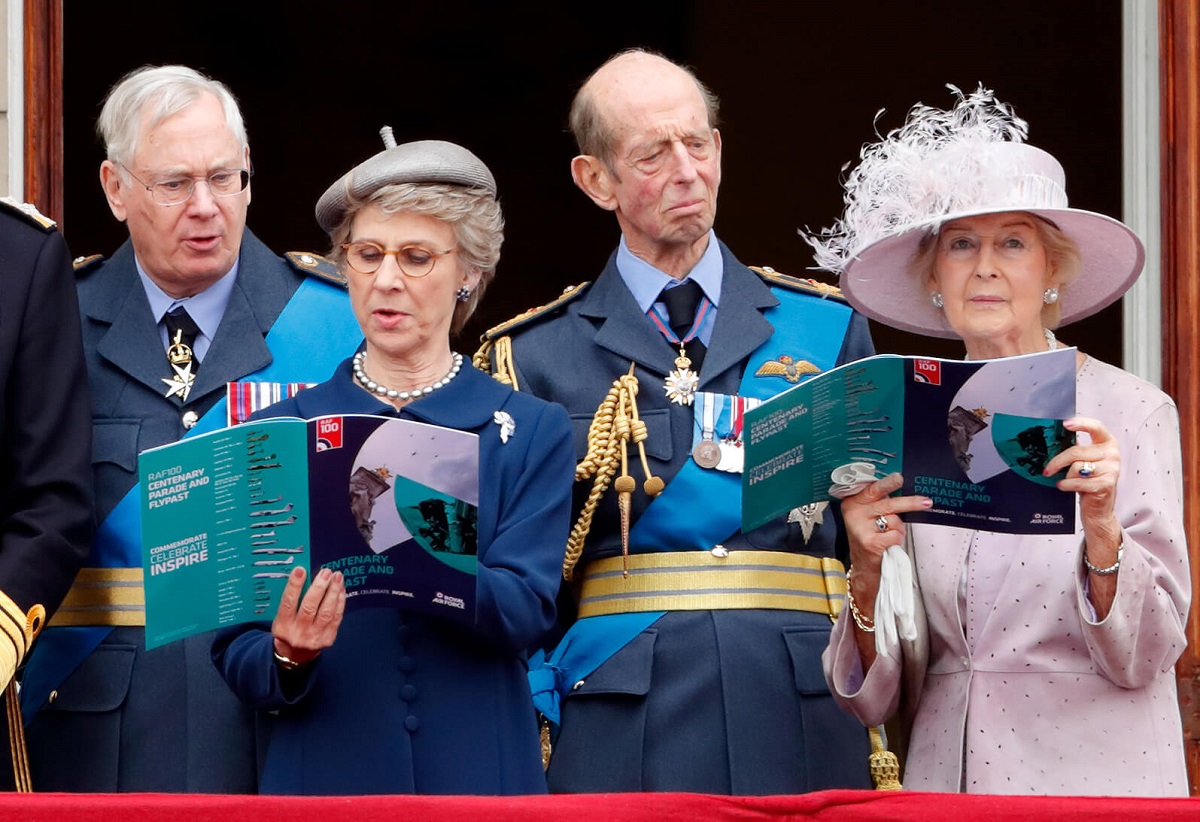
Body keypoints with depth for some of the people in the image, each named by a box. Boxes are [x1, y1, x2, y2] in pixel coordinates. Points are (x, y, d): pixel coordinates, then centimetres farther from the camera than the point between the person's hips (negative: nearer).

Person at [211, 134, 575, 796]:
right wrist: (288, 659, -20)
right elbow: (235, 654, 2)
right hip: (320, 776, 1)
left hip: (480, 774, -1)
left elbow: (525, 612, -11)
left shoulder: (533, 433, 3)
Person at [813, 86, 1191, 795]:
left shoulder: (1133, 412, -4)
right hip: (945, 771, 3)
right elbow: (882, 695, 3)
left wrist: (1101, 528, -24)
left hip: (1095, 773, -3)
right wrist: (867, 574, -15)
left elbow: (1145, 656, -9)